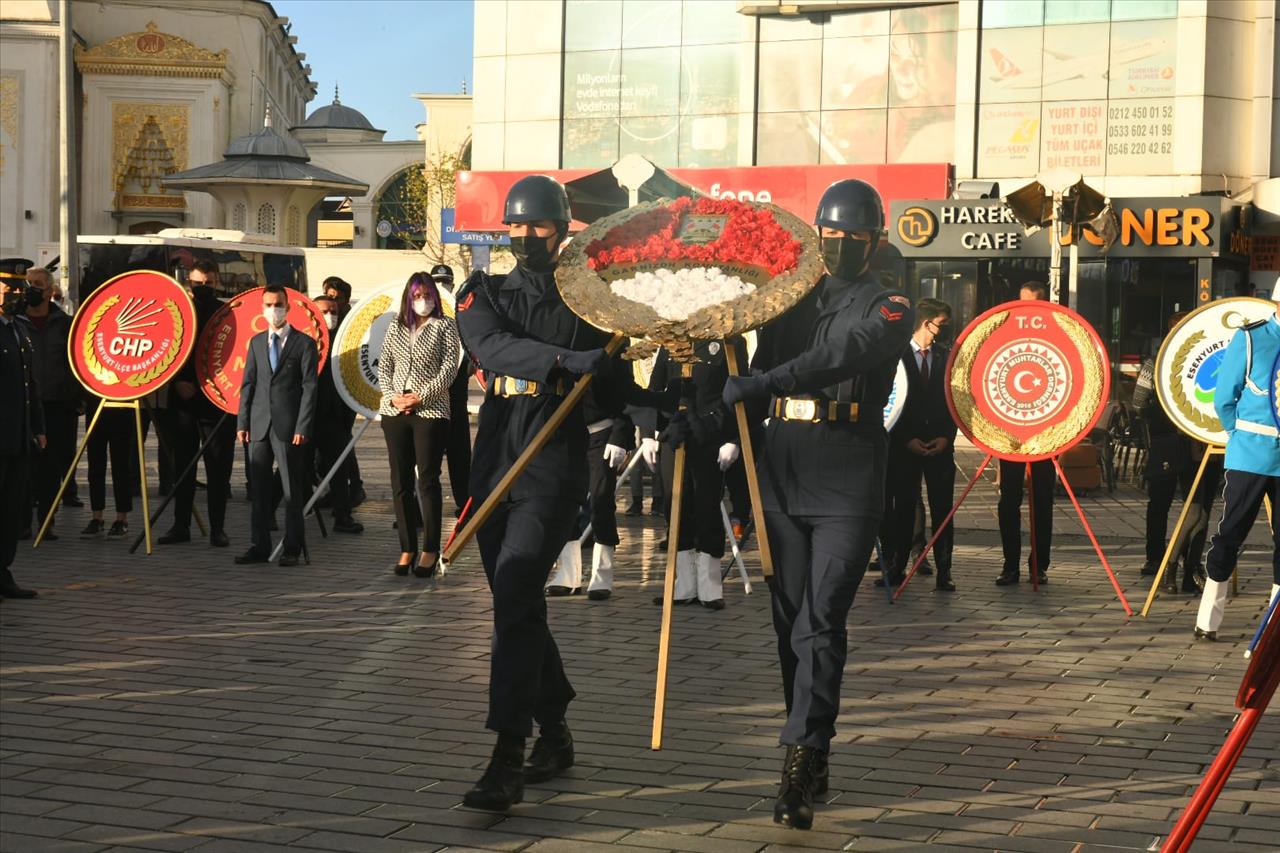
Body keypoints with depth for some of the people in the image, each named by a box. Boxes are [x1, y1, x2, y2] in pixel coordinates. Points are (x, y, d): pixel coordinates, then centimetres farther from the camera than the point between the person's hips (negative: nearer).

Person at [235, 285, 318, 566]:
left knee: (292, 491, 1)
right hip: (259, 425, 4)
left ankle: (292, 549, 7)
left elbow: (309, 388, -5)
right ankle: (260, 547, 13)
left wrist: (302, 427, -12)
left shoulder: (304, 343, -1)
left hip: (288, 427, -4)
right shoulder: (256, 342, 13)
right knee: (259, 490, 7)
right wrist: (242, 423, 4)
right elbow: (248, 383, 13)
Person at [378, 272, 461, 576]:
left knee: (428, 480, -5)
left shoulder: (445, 326, 4)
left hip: (431, 411, -4)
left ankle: (430, 550, 0)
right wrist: (393, 396, -5)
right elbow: (384, 365, 11)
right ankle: (407, 548, 11)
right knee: (400, 482, 5)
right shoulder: (396, 326, 15)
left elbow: (449, 367, -5)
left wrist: (421, 396, -12)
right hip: (394, 411, 4)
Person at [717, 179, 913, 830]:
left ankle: (799, 765, -15)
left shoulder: (889, 307, 1)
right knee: (790, 622, 7)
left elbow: (840, 355, -19)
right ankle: (813, 758, 18)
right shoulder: (790, 299, 17)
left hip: (848, 487, -5)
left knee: (820, 623, -12)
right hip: (782, 477, 5)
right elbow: (758, 388, 18)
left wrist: (758, 384, -29)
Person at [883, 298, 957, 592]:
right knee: (902, 508, 2)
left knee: (942, 509, 0)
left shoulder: (946, 356, 7)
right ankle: (896, 568, 9)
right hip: (905, 444, -2)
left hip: (940, 444, 2)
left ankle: (943, 572, 3)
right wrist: (906, 439, -8)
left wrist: (946, 437, -4)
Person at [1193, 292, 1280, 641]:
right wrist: (1242, 437, 0)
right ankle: (1208, 620, 7)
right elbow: (1224, 397, 0)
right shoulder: (1249, 338, -4)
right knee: (1231, 533, 1)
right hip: (1250, 457, -4)